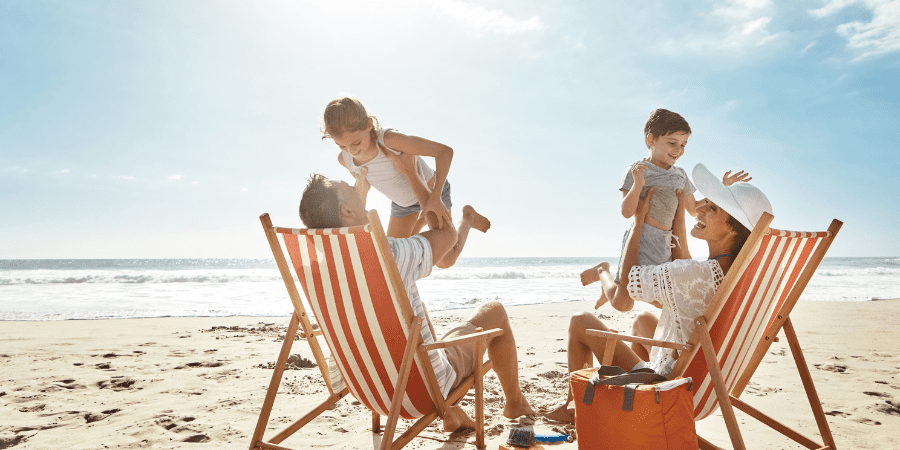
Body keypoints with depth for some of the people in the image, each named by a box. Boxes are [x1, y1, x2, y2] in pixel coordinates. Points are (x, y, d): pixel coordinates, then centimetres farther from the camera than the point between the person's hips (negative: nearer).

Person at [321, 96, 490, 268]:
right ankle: (424, 218, 36)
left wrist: (435, 197, -44)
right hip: (402, 200, 5)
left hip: (432, 187, -5)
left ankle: (468, 216, 19)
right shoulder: (344, 159, -23)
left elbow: (445, 151, -38)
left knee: (445, 260, -9)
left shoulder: (389, 139, -41)